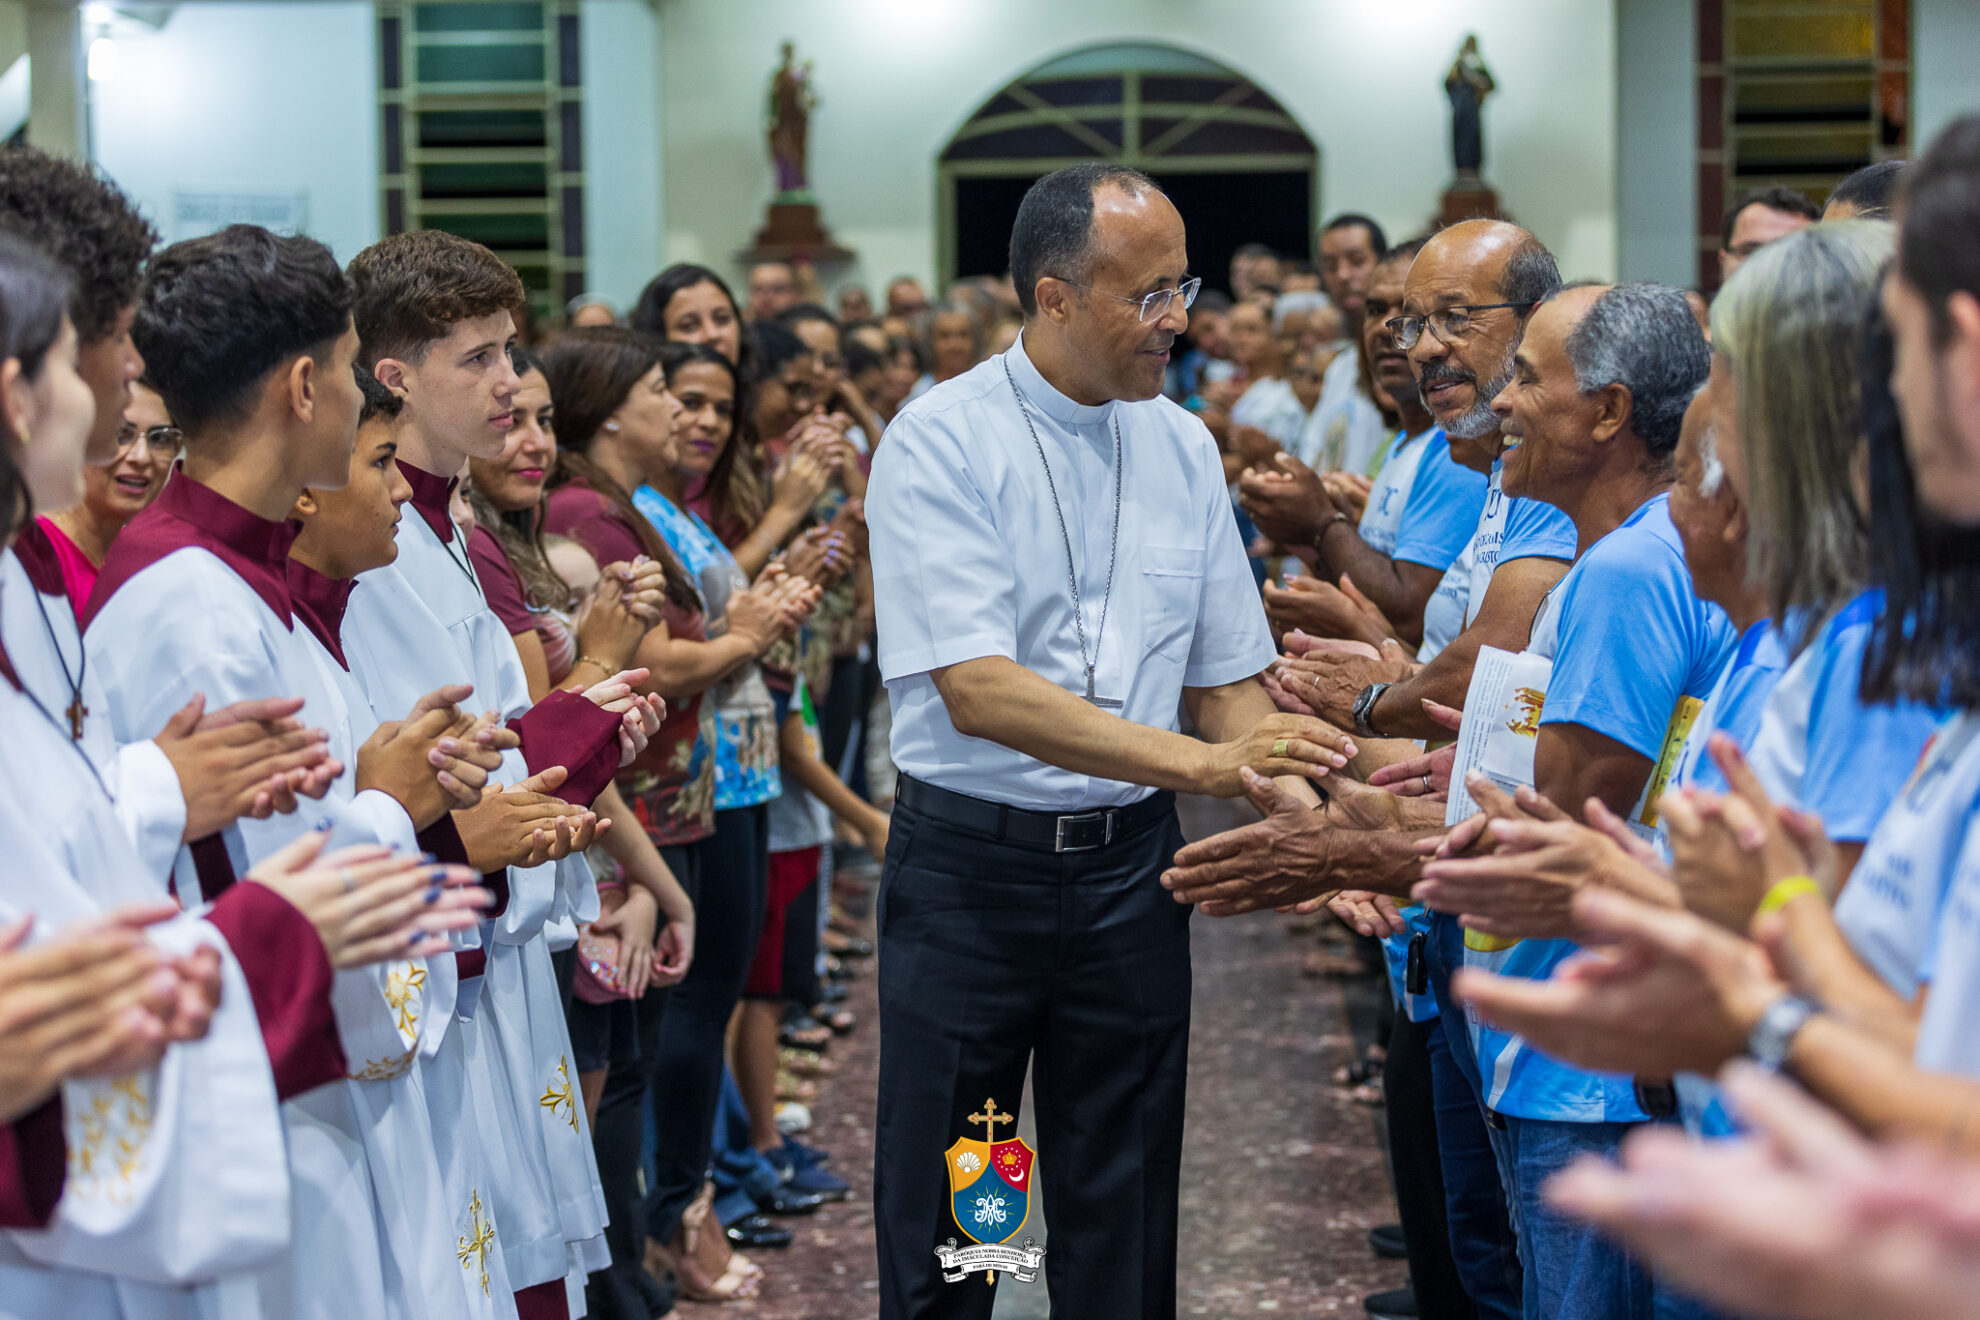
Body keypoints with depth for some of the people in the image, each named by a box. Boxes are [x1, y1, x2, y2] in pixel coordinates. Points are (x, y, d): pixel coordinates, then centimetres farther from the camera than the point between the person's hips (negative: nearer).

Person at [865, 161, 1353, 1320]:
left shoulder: (1183, 448, 6)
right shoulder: (940, 444, -12)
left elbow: (1227, 680, 10)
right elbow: (976, 690, -22)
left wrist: (1308, 819, -8)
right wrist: (1201, 763, -29)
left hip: (1129, 865, 4)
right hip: (970, 861, -4)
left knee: (1125, 1225, 11)